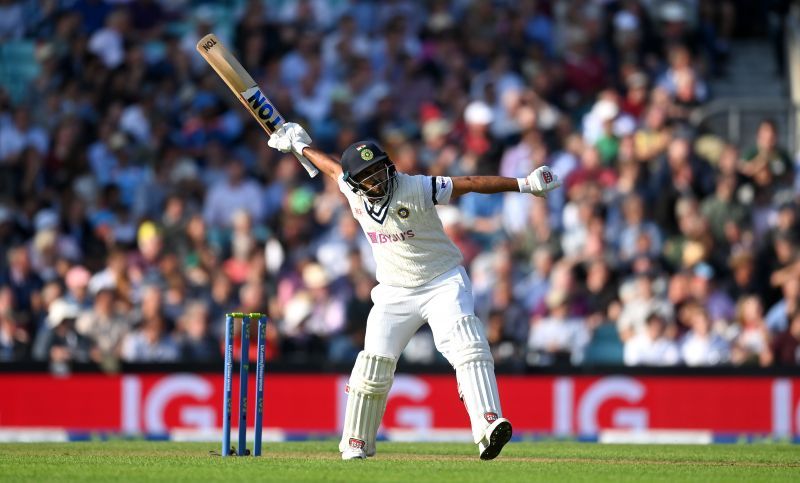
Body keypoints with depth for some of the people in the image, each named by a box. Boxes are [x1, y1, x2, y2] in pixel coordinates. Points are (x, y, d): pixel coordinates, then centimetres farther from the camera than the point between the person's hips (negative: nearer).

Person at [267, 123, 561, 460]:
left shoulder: (416, 189, -19)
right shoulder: (353, 192, -4)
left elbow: (469, 184, -21)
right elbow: (333, 168, 18)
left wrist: (524, 184, -27)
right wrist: (301, 147, 33)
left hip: (442, 283, -4)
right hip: (394, 292, 4)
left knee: (466, 345, -26)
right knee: (373, 364, -3)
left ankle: (488, 426, -40)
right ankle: (357, 443, 14)